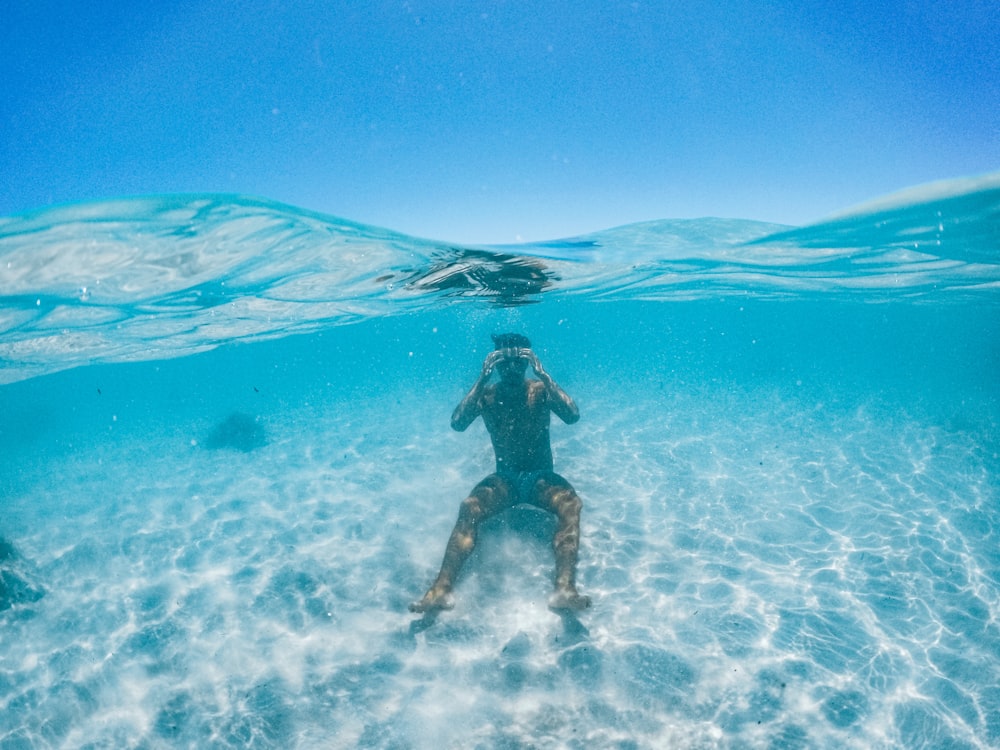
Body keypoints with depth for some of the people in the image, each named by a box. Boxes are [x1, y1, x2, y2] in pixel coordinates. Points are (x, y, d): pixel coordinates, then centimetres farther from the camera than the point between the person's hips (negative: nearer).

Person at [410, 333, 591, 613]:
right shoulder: (486, 394, -1)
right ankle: (441, 589, -36)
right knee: (469, 508, -29)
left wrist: (543, 374, -24)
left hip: (541, 477, 0)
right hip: (504, 478, 0)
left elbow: (572, 416, -19)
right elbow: (457, 424, -18)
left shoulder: (540, 390, -3)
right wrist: (482, 379, -23)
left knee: (571, 504, -32)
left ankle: (565, 589, -43)